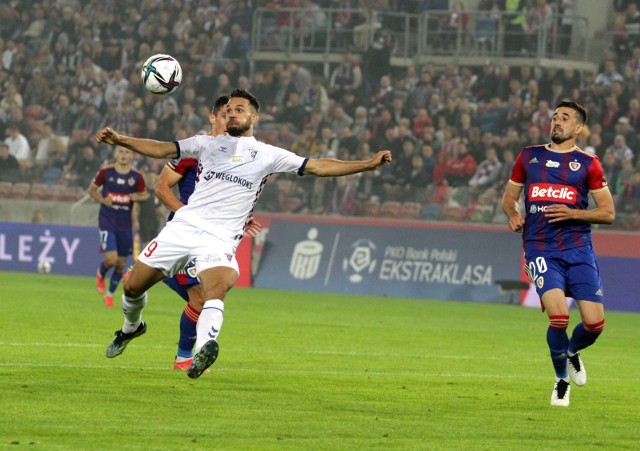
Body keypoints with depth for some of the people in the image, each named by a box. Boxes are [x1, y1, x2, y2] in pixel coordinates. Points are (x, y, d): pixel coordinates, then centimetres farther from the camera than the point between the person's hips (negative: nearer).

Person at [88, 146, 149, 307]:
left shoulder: (137, 176, -2)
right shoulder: (106, 172, -5)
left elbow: (144, 194, 11)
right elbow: (92, 189, 7)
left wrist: (138, 197, -12)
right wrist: (103, 200, -12)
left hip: (125, 224, 3)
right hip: (107, 221, -3)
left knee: (121, 264, 8)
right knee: (111, 258, -18)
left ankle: (110, 294, 28)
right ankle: (100, 274, 17)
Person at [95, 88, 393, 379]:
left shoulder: (268, 155, 10)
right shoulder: (209, 144, 15)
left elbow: (317, 167, 8)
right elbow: (162, 149, 13)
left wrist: (367, 165, -1)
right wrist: (119, 140, 1)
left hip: (220, 238, -3)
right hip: (183, 225, 3)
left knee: (218, 287, -33)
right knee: (133, 286, 6)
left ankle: (203, 348, -54)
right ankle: (132, 327, 37)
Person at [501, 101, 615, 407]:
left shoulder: (588, 163, 6)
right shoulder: (529, 157, 12)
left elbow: (608, 213, 5)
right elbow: (509, 196, 22)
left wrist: (573, 213, -11)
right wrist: (513, 215, -1)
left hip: (578, 248, 0)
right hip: (540, 249, 0)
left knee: (594, 323, -9)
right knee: (559, 316, -21)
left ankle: (572, 353, 28)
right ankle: (561, 380, 5)